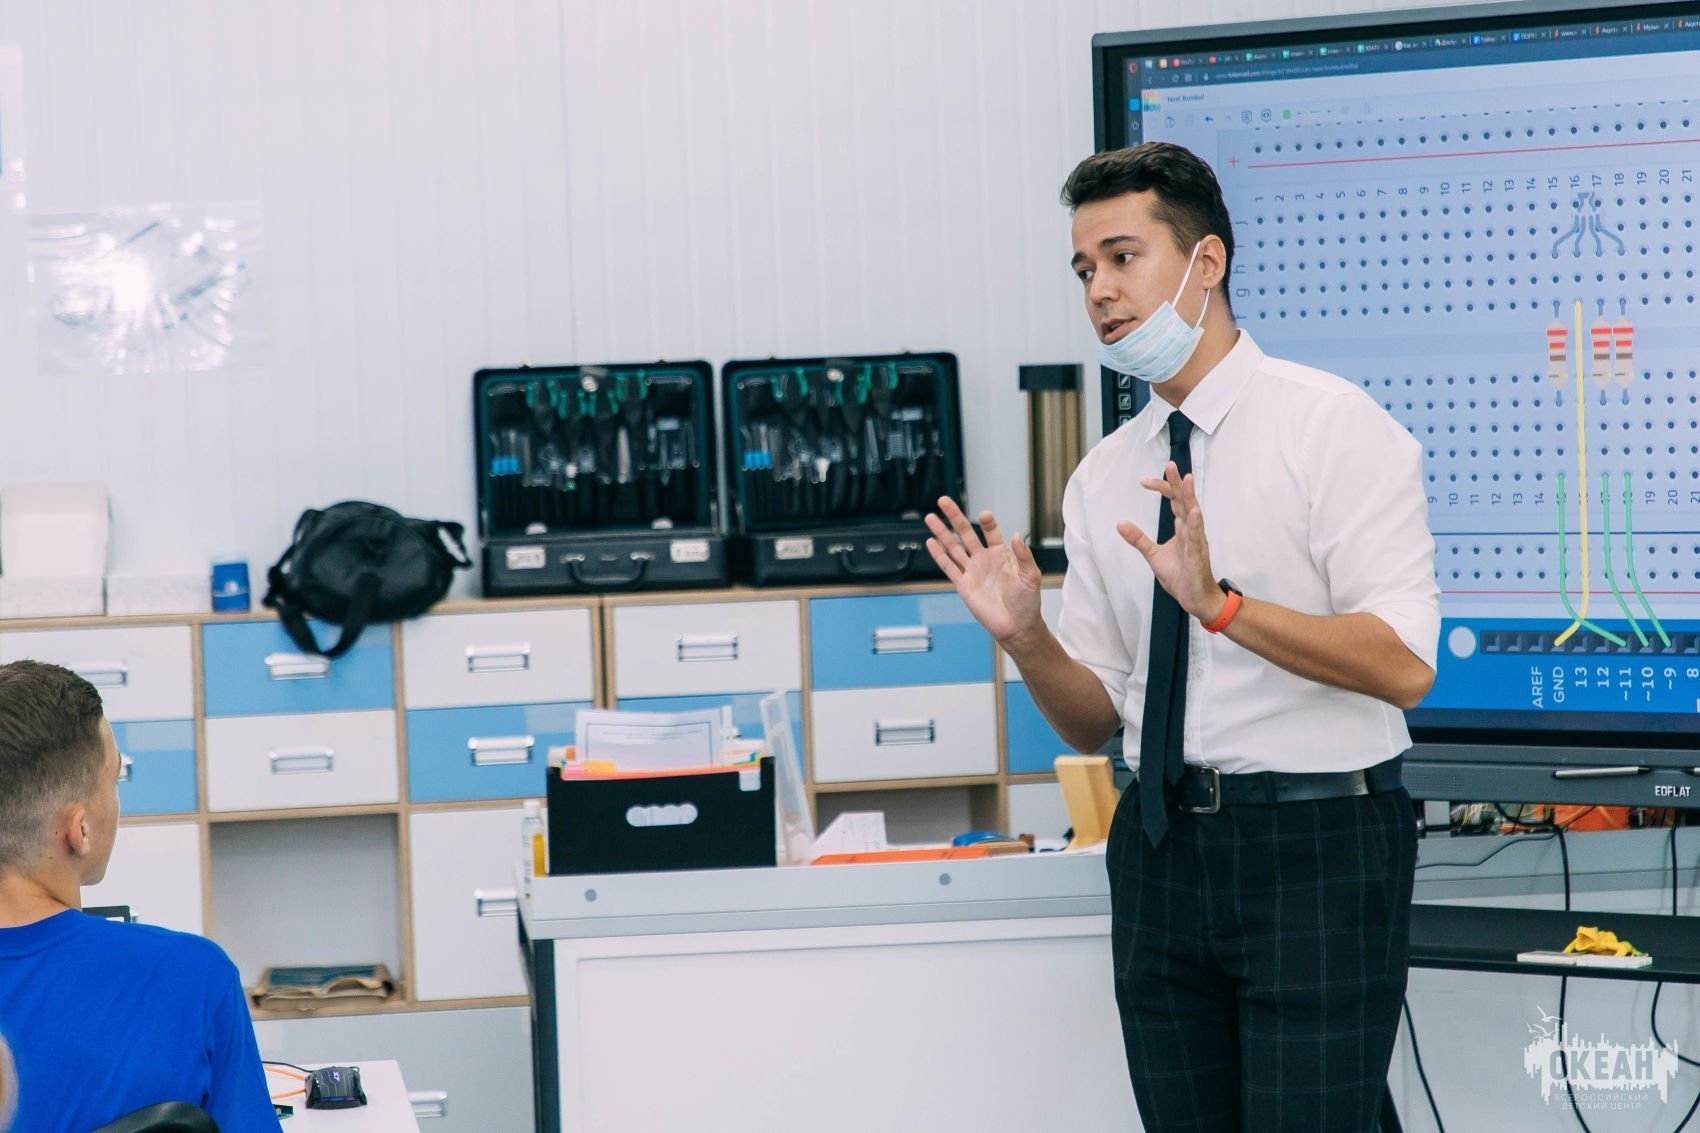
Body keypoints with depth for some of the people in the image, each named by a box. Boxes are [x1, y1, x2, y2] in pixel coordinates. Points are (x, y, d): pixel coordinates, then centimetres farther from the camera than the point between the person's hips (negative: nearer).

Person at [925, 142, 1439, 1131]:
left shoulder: (1333, 427, -7)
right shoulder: (1104, 478, 12)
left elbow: (1403, 666, -17)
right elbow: (1095, 721, 11)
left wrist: (1220, 603, -27)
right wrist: (1024, 636, -9)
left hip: (1318, 850, -6)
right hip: (1162, 851, 6)